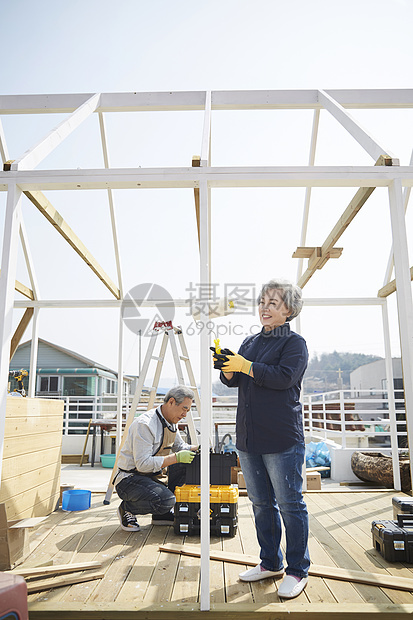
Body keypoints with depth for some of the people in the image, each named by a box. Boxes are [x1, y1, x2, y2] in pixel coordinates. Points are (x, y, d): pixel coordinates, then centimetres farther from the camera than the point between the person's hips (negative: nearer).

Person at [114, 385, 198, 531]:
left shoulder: (171, 423, 6)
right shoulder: (145, 424, -24)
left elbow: (180, 447, 19)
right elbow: (143, 464, -28)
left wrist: (196, 449, -2)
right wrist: (176, 457, -29)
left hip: (150, 476, 9)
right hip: (128, 479, -9)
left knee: (186, 462, -5)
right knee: (165, 500, -31)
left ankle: (163, 513, 5)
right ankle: (126, 508, -2)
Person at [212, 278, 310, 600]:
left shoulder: (295, 343, -3)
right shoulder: (250, 342, 15)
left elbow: (284, 377, -19)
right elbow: (233, 381, 11)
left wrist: (245, 365, -20)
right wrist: (226, 366, -10)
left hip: (282, 438, -6)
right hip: (249, 438, 7)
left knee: (290, 504, 3)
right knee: (261, 503, 16)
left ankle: (298, 571, 20)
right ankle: (271, 563, 33)